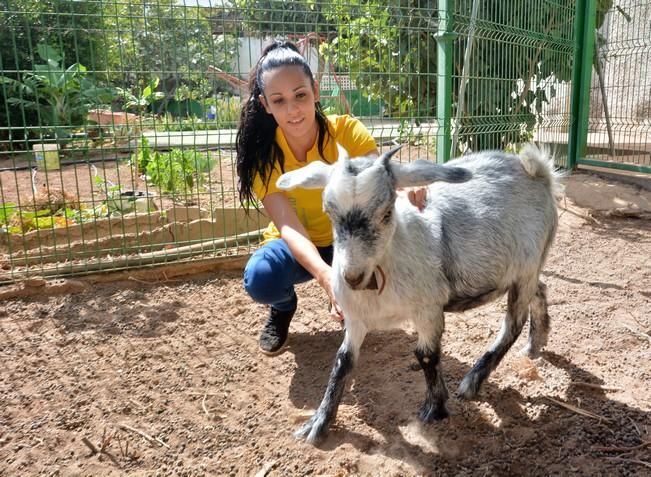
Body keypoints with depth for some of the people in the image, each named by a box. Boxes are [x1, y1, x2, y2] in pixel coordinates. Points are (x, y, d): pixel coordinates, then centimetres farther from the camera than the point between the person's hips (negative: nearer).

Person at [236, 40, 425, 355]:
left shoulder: (347, 131, -21)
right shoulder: (263, 155, -23)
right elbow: (289, 227, -34)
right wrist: (327, 277, -54)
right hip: (296, 246, 0)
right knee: (259, 279, -33)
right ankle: (283, 307, 6)